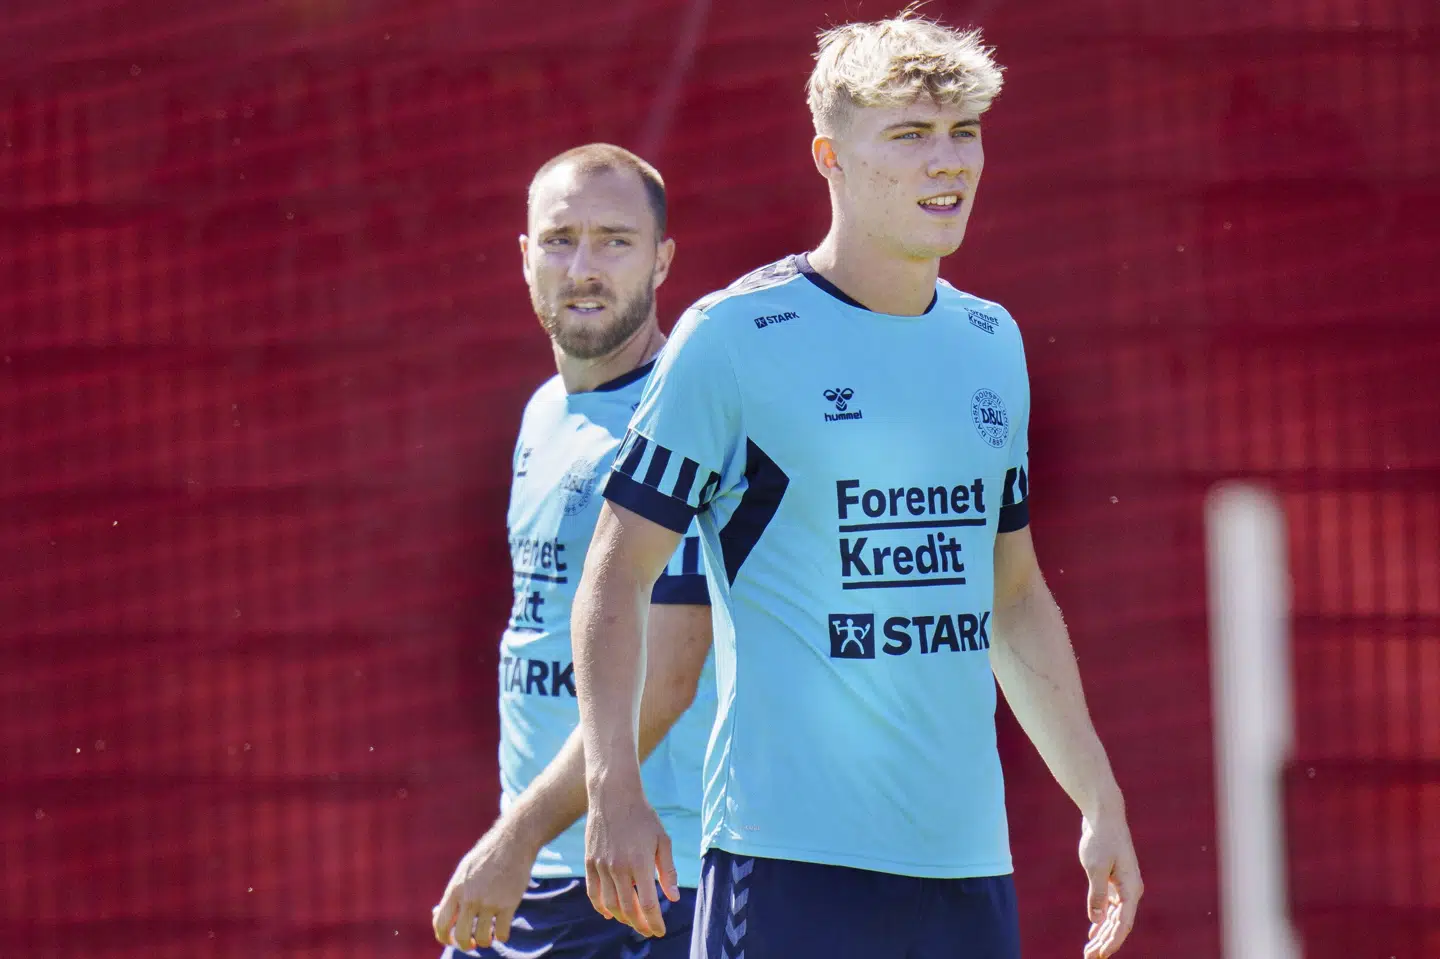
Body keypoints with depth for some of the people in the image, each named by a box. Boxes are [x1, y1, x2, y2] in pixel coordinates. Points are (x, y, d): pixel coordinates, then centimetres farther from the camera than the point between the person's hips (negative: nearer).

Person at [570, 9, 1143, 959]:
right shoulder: (733, 337, -5)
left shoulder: (993, 344, 14)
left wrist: (1100, 800, 20)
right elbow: (619, 571, -4)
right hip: (789, 853, -6)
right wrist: (615, 789, -14)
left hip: (967, 848, 6)